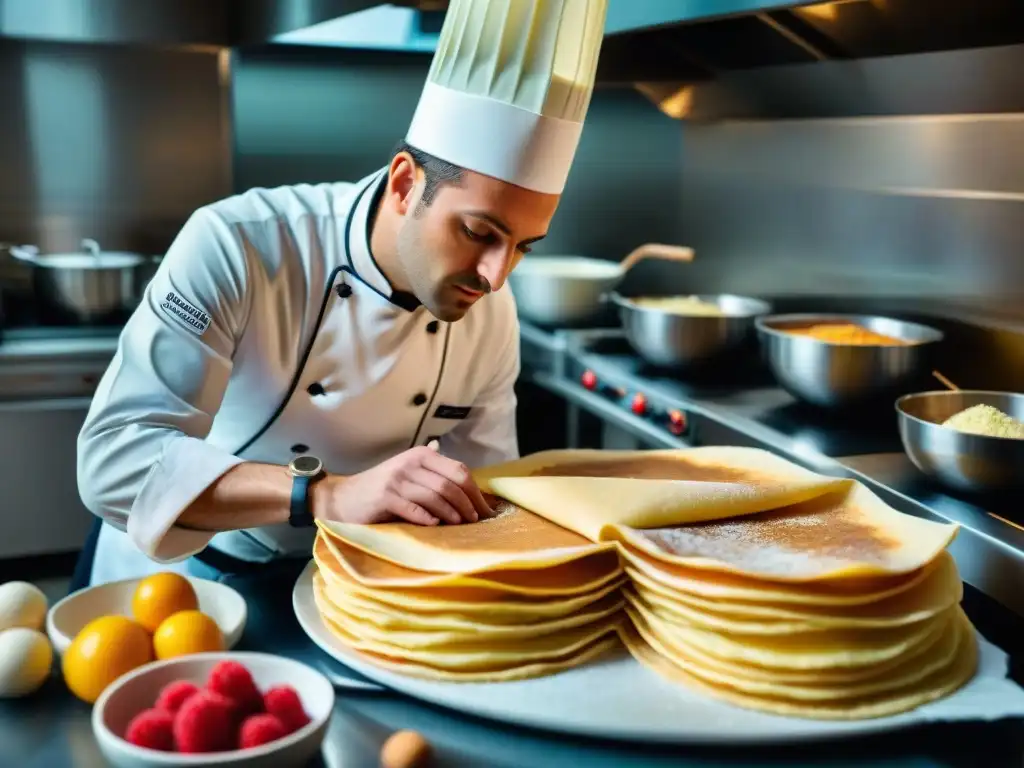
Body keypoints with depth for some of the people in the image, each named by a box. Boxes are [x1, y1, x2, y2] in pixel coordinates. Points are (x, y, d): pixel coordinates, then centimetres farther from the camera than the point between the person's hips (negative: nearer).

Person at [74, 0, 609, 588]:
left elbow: (482, 493, 3)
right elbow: (113, 459, -28)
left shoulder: (492, 315, -7)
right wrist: (328, 495, -38)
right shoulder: (236, 247, -22)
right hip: (178, 573, -2)